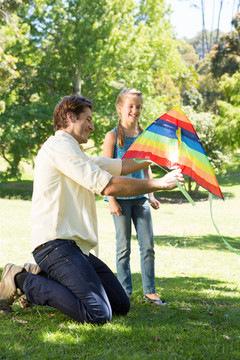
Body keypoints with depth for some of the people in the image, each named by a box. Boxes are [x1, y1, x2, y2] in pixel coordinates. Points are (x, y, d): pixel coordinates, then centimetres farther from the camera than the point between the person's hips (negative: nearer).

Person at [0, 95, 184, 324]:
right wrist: (160, 184, -9)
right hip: (55, 243, -10)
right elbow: (107, 186, -15)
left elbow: (120, 166, 30)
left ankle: (43, 277, 11)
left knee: (121, 305, 3)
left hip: (75, 245, 10)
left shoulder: (72, 151, 26)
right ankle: (21, 281, -7)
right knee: (98, 313, -24)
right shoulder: (59, 145, -7)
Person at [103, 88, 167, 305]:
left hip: (140, 197, 4)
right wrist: (111, 200, -12)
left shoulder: (144, 136, 10)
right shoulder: (113, 136, -4)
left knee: (148, 245, 2)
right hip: (121, 197, -4)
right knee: (124, 246, 3)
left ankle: (150, 291, 11)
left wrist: (151, 194, 10)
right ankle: (125, 291, 13)